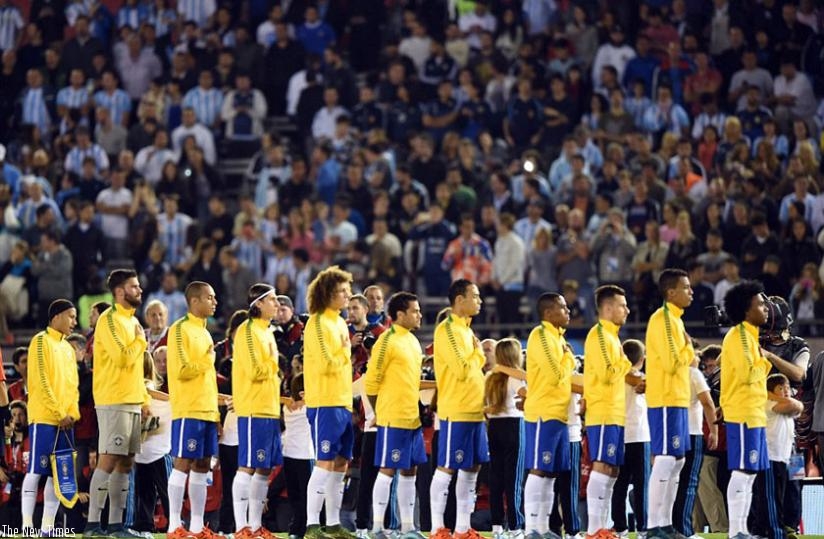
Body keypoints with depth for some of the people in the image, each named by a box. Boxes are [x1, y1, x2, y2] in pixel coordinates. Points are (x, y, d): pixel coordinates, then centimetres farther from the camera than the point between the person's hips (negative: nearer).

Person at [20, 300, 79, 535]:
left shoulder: (68, 348, 19)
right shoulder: (41, 341, -4)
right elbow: (41, 381, -11)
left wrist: (72, 414, 0)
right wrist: (59, 413, -13)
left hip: (65, 421, 7)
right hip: (44, 418, -7)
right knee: (36, 470, -8)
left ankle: (47, 527, 5)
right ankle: (27, 525, -8)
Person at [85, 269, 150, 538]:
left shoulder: (132, 320, 18)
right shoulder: (109, 320, -10)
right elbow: (123, 357, -22)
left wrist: (144, 399, 17)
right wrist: (141, 340, -5)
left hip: (132, 402, 9)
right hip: (113, 402, -9)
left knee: (125, 463, 7)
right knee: (108, 460, -11)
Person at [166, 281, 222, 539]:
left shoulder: (205, 333, 19)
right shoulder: (180, 329, -7)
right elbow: (182, 370, -16)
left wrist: (216, 410, 18)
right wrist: (207, 361, -6)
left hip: (207, 410, 8)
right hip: (188, 410, -8)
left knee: (202, 466, 7)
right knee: (183, 463, -8)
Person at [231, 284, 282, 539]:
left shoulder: (267, 332, 19)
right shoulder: (248, 331, -9)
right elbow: (255, 371, -17)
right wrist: (275, 365, -1)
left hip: (270, 410, 9)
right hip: (253, 410, -9)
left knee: (264, 469, 8)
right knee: (247, 467, -9)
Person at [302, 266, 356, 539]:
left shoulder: (340, 322, 16)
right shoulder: (318, 323, -11)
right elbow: (328, 364, -20)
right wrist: (346, 350, -4)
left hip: (342, 403, 9)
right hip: (325, 403, -9)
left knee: (340, 465, 9)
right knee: (325, 463, -10)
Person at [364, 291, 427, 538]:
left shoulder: (413, 341, 14)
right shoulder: (388, 340, -12)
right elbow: (371, 380, -12)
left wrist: (419, 409, 16)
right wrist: (379, 413, -6)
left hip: (413, 417, 8)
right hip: (393, 418, -8)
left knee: (409, 470, 8)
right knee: (388, 469, -6)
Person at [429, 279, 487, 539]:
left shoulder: (467, 330, 16)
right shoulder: (447, 330, -12)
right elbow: (462, 369, -20)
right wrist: (478, 352, -5)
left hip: (475, 411, 9)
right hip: (456, 412, -9)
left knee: (472, 469, 8)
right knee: (447, 468, -6)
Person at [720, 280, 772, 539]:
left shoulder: (750, 335, 18)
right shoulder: (738, 336, -12)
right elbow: (747, 374, -20)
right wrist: (764, 362, -6)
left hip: (754, 414, 10)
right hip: (742, 415, -10)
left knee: (749, 473, 9)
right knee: (742, 472, -11)